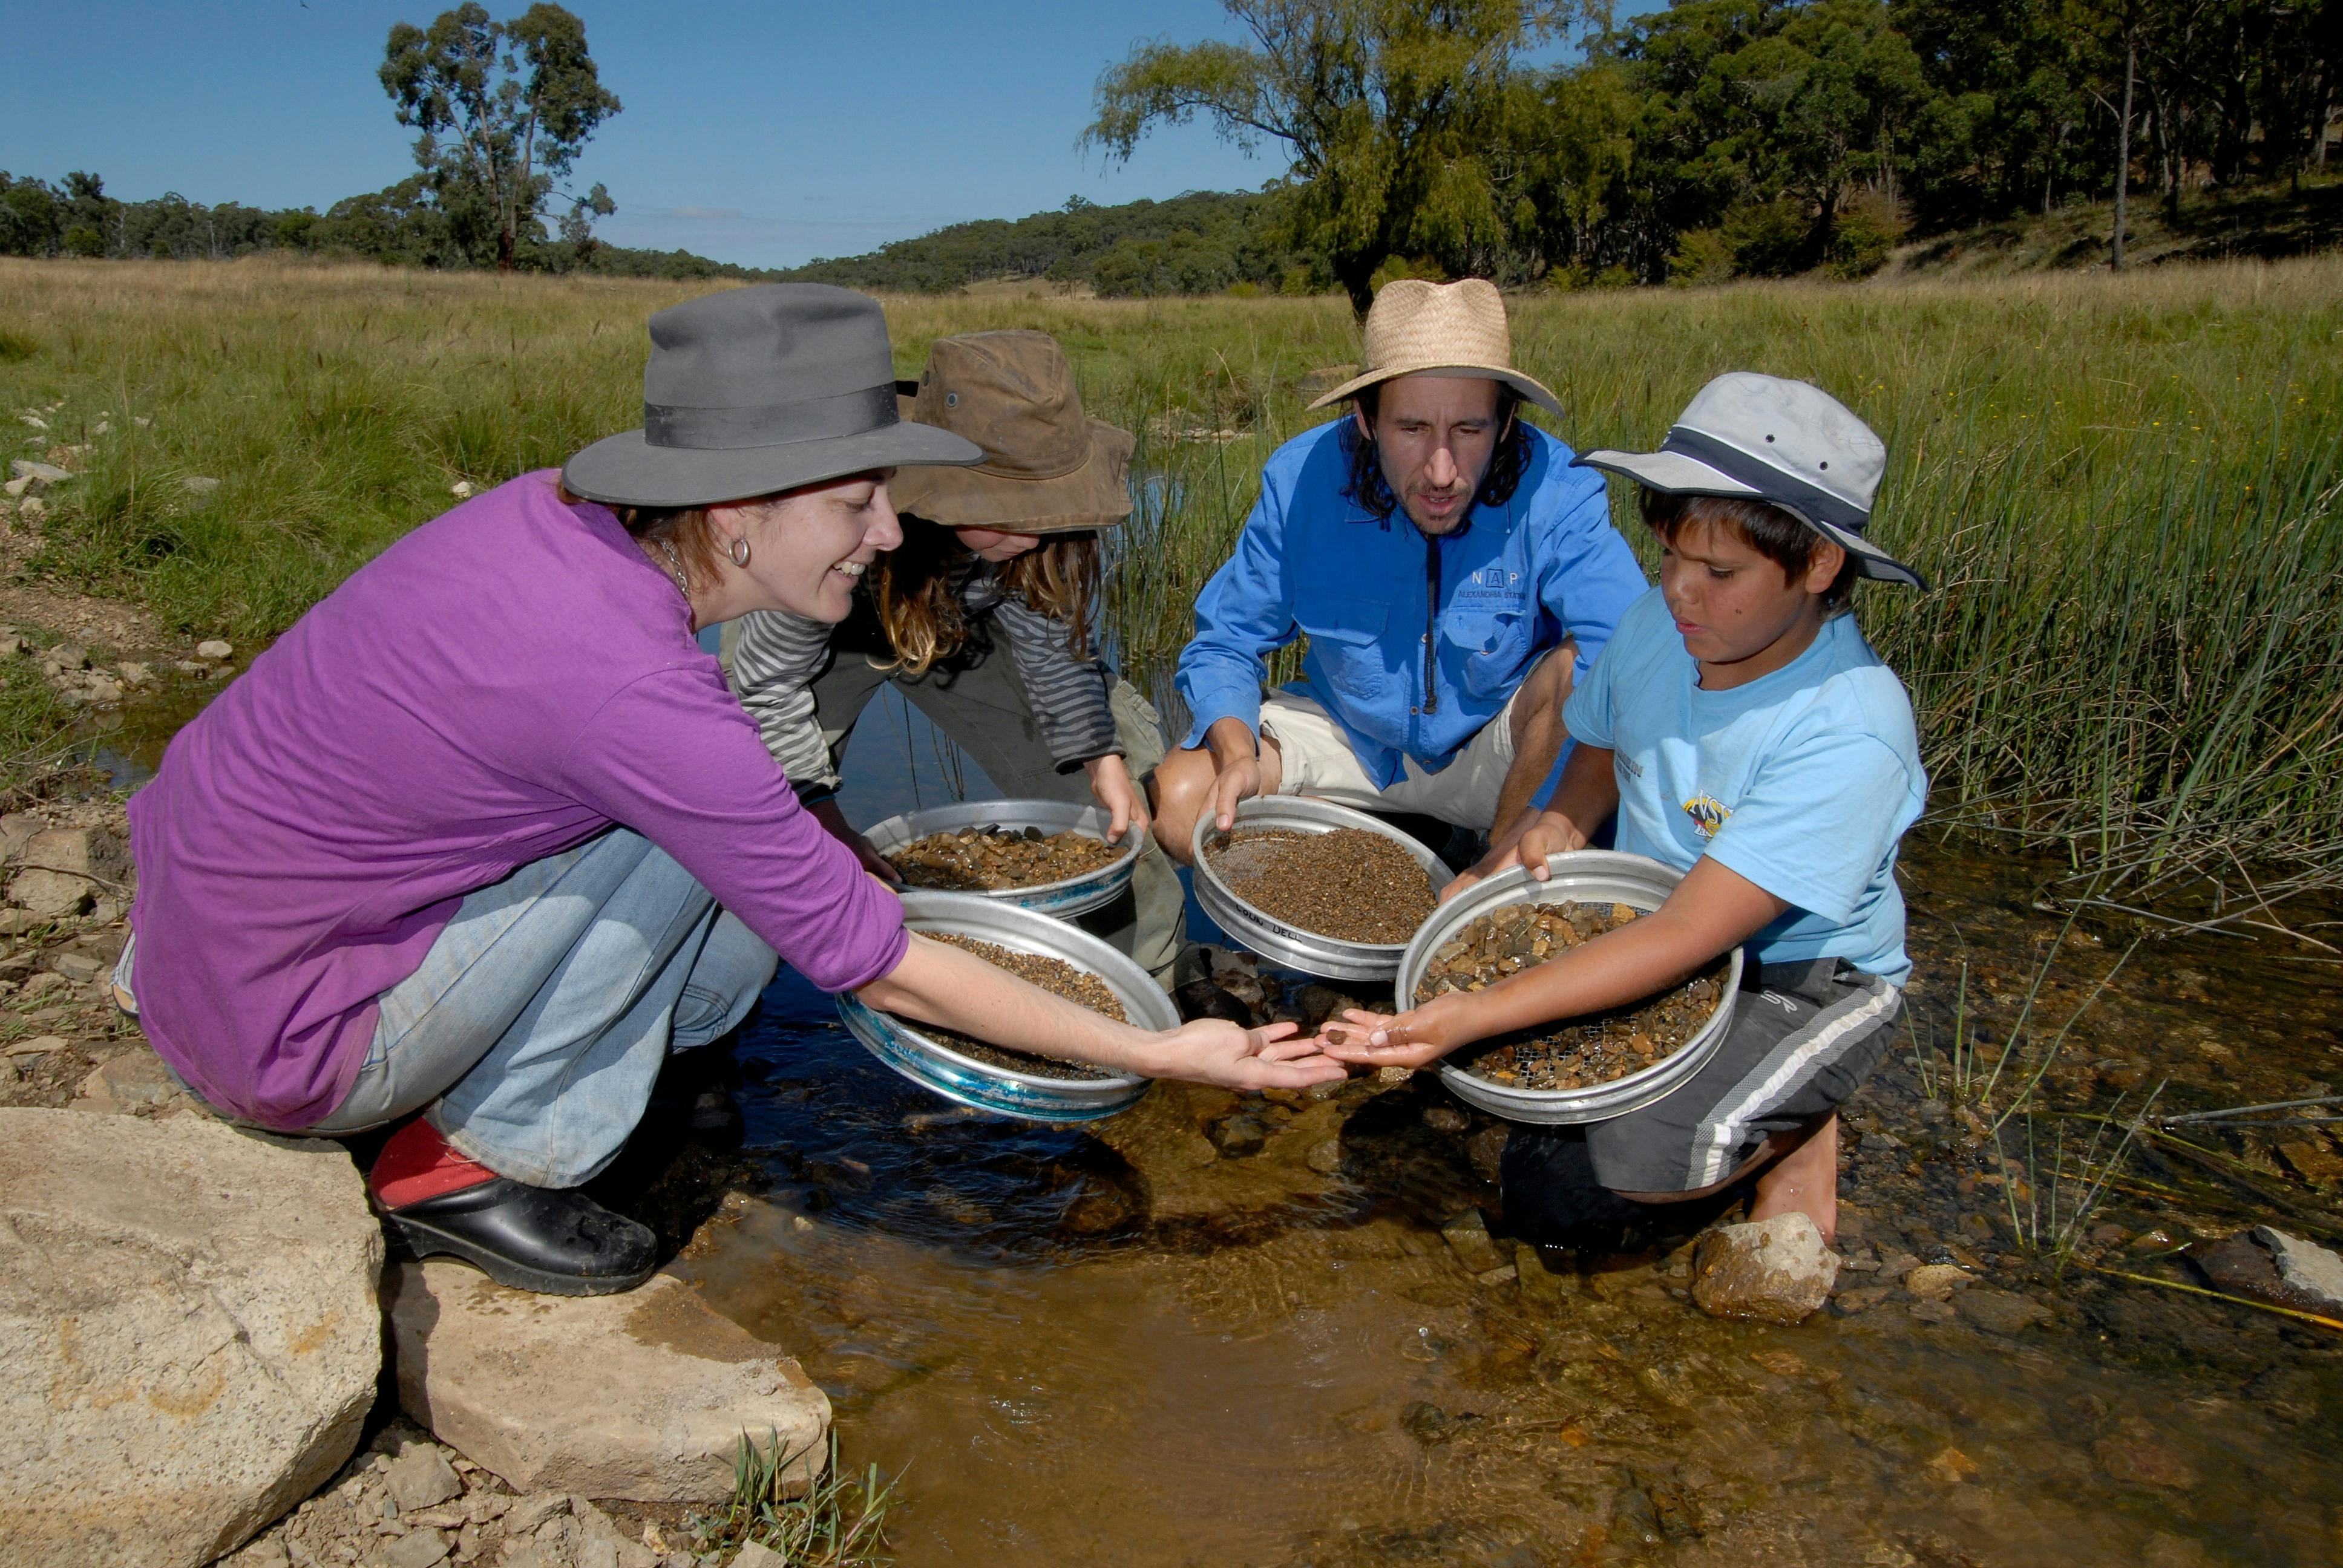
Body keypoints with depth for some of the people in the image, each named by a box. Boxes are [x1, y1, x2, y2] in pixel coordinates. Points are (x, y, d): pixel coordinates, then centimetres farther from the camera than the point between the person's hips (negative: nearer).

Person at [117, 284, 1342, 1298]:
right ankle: (472, 1165, -2)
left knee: (756, 859, 1)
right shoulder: (636, 691, -32)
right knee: (709, 846, -17)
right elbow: (874, 968, -23)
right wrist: (1157, 1057, -16)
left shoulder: (566, 514, -9)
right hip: (273, 1039, -7)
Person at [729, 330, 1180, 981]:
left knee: (1127, 760, -3)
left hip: (968, 622, 4)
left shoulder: (1047, 526, -32)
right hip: (835, 629, -3)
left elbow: (1055, 646, -14)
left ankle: (1142, 988, 15)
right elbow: (771, 684, -31)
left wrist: (1102, 759, -25)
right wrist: (824, 821, -39)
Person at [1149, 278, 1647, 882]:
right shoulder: (1301, 480, -17)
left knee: (1579, 666, -33)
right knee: (1179, 800, -18)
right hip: (1350, 736, 2)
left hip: (1501, 757, -1)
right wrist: (1238, 752, -29)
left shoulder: (1555, 494, -24)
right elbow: (1224, 644, -6)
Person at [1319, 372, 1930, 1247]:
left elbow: (1684, 937, -34)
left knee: (1637, 1158, -29)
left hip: (1805, 980, -7)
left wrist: (1476, 1017, -40)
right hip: (1645, 929, 7)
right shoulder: (1658, 625, -9)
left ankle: (1796, 1127, 6)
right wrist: (1561, 824, -10)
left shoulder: (1849, 735, -29)